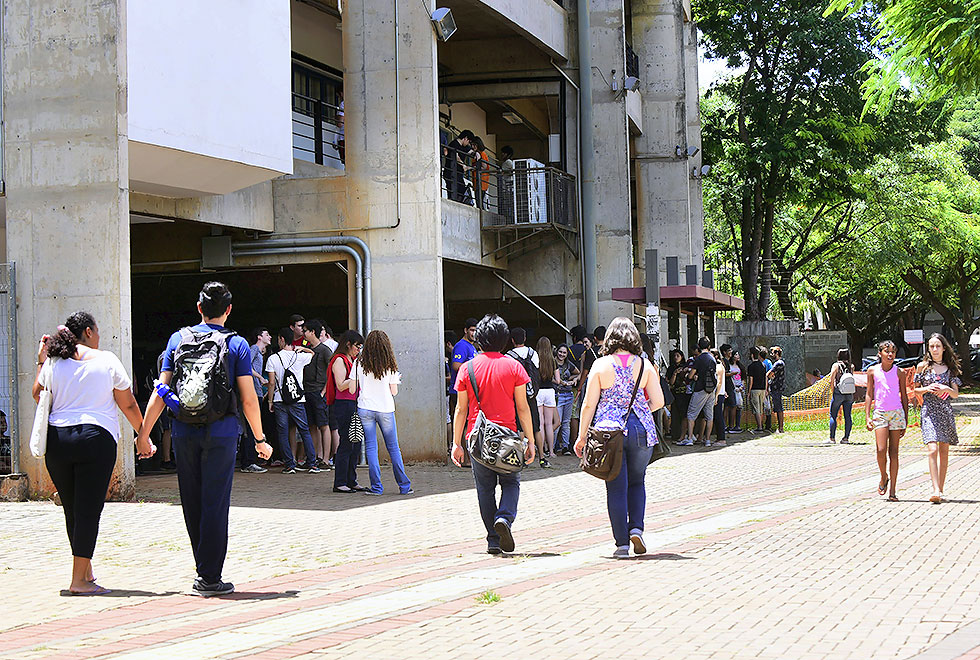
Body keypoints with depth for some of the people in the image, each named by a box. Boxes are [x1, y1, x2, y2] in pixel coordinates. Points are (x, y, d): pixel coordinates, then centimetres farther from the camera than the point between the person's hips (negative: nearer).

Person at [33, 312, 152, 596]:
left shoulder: (53, 363, 8)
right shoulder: (107, 360, 1)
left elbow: (38, 395, 24)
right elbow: (128, 405, 4)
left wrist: (41, 361, 30)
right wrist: (143, 436, 15)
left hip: (56, 439, 4)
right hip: (95, 438, -4)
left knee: (71, 509, 15)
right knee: (88, 510, -4)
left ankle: (86, 571, 27)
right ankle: (79, 580, -7)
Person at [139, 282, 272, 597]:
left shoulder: (178, 339, 6)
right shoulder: (237, 344, -1)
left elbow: (161, 392, 5)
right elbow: (249, 399, -4)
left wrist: (144, 433, 12)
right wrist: (260, 439, 6)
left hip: (184, 432, 3)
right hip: (221, 433, -3)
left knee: (192, 504, 12)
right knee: (215, 504, 1)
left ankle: (204, 572, 19)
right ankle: (210, 579, 1)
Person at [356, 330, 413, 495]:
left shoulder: (359, 363, -2)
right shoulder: (390, 366, -2)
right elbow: (394, 391, 1)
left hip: (365, 409, 0)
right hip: (385, 409, 0)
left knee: (371, 448, 3)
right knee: (393, 448, 10)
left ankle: (376, 486, 0)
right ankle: (404, 486, 13)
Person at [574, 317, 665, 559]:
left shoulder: (601, 365, -2)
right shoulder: (645, 365, 2)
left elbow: (589, 405, -3)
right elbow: (658, 402, 1)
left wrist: (582, 436, 4)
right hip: (641, 429, 1)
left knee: (616, 487, 3)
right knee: (636, 482, 19)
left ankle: (622, 543, 2)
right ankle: (636, 528, 2)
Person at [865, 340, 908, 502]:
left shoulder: (898, 372, 4)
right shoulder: (873, 371, 5)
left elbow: (904, 397, 9)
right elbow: (869, 395, 10)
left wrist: (906, 421, 6)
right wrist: (867, 417, 2)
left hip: (897, 413, 0)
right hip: (880, 413, 0)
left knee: (893, 452, 1)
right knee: (881, 450, -14)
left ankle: (892, 491, 3)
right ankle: (883, 477, 15)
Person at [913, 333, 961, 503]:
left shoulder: (950, 368, 9)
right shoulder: (923, 366, 4)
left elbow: (956, 394, 7)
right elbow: (915, 389, 8)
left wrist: (946, 389, -14)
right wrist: (927, 388, -12)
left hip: (946, 411, 3)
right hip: (929, 411, -3)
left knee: (944, 451, 6)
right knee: (932, 450, -16)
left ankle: (940, 490, 15)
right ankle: (936, 490, -23)